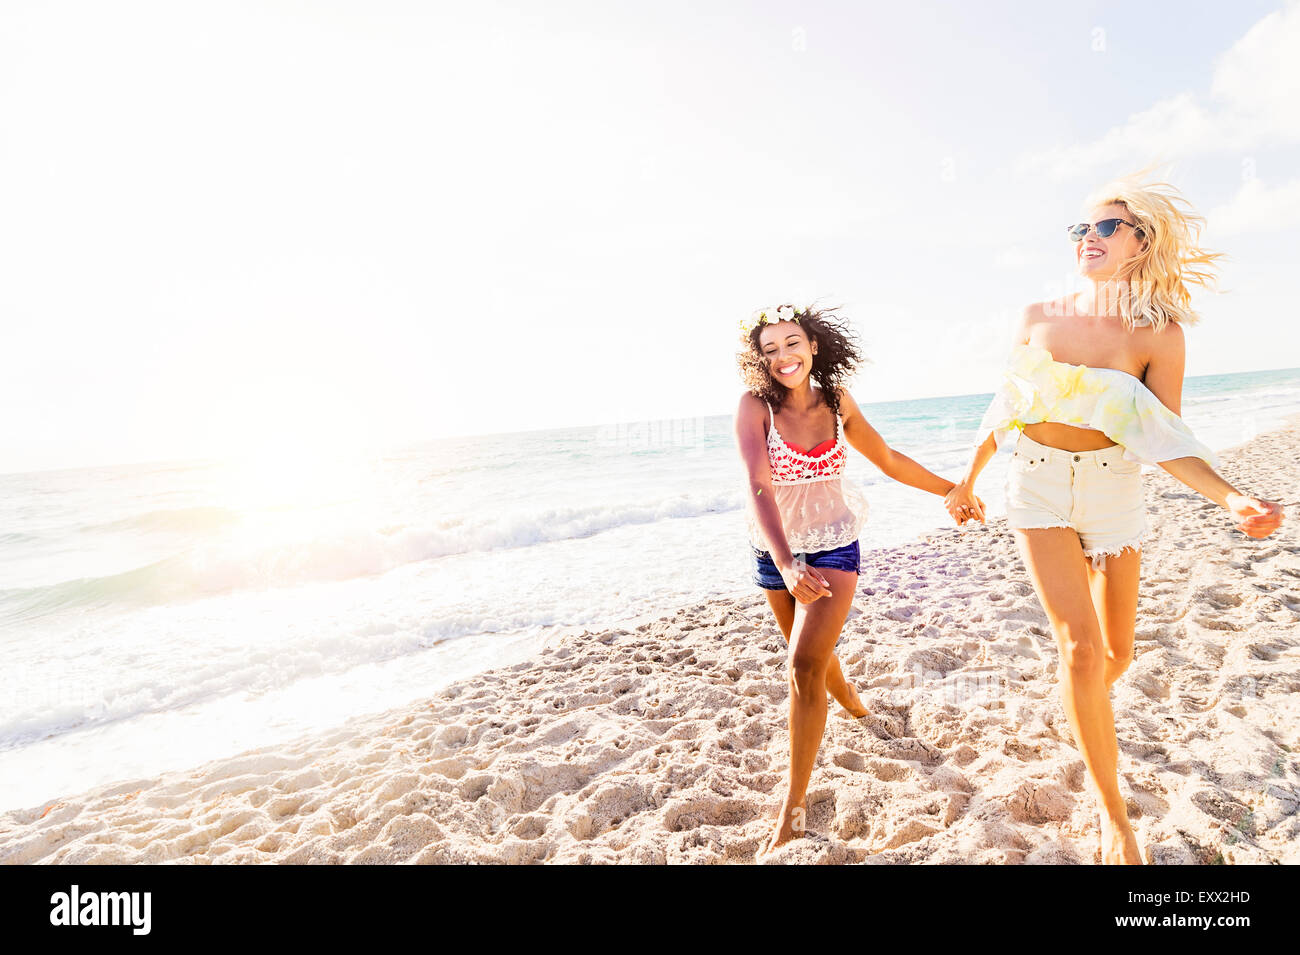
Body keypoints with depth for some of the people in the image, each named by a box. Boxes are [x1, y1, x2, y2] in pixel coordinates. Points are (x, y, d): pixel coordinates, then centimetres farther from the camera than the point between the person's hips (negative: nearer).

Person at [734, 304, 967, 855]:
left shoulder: (837, 402, -7)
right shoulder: (756, 406, -17)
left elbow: (888, 460, 8)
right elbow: (759, 487, -29)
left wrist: (951, 489, 16)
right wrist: (788, 565, -42)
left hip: (833, 547, -1)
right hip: (775, 551, 1)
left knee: (805, 665, -15)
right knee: (812, 652, 22)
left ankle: (792, 814, -3)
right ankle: (853, 705, 58)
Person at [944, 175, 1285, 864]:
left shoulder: (1157, 335, -9)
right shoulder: (1038, 319, -3)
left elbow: (1166, 440, -9)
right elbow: (1006, 407, 7)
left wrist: (1232, 499, -26)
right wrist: (968, 479, 12)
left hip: (1112, 492, 1)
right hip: (1040, 489, 0)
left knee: (1117, 652, 13)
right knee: (1080, 647, -11)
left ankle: (1085, 705, 52)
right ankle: (1113, 813, 7)